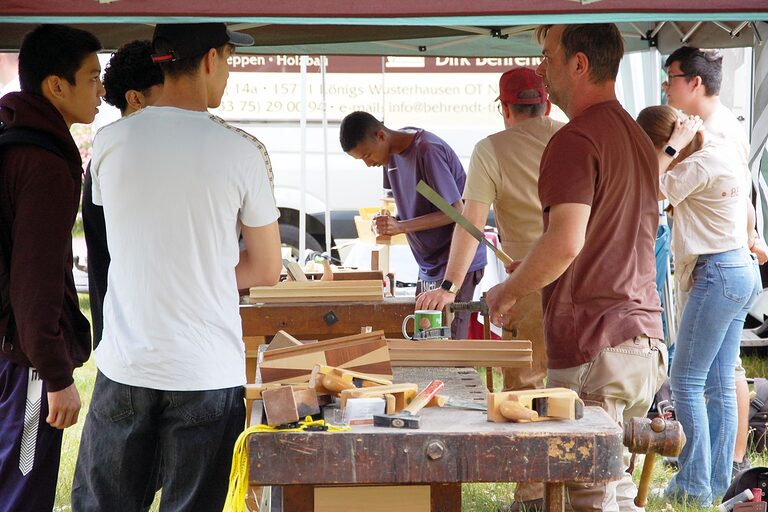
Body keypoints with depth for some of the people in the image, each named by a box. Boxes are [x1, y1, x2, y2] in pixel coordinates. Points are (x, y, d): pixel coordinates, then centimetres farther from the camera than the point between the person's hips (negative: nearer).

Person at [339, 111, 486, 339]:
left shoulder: (427, 151, -19)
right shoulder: (393, 152, 7)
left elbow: (456, 211, -17)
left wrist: (402, 226, -23)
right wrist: (390, 224, -4)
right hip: (428, 267, 8)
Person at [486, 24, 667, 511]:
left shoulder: (576, 141, -13)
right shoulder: (638, 137, 18)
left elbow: (565, 242, -24)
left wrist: (509, 291, -8)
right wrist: (533, 270, 25)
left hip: (593, 346, -9)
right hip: (644, 338, 9)